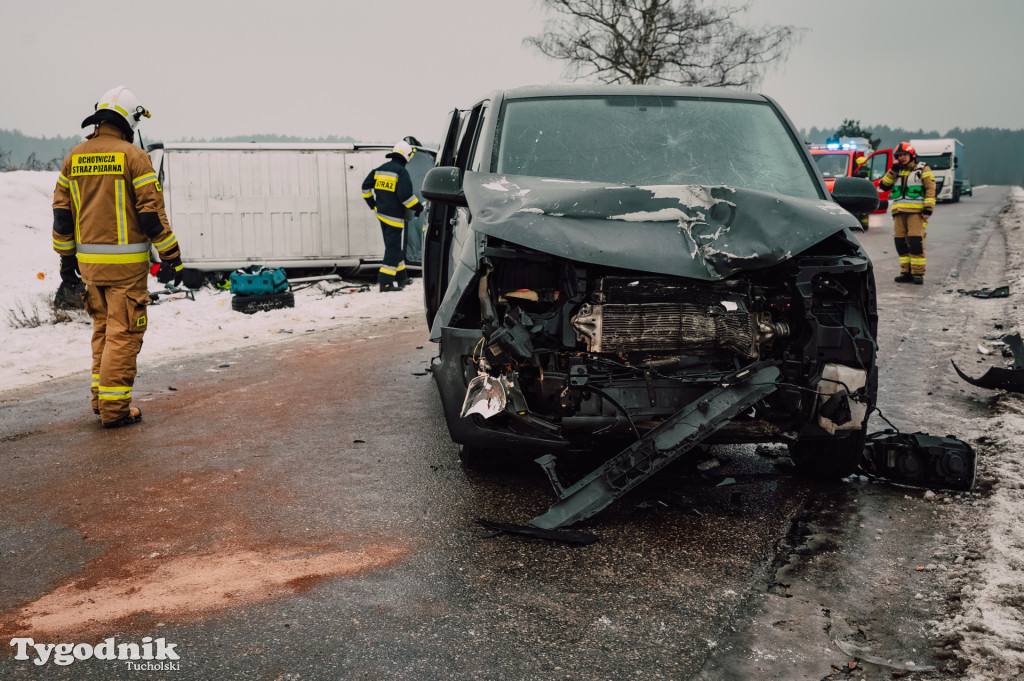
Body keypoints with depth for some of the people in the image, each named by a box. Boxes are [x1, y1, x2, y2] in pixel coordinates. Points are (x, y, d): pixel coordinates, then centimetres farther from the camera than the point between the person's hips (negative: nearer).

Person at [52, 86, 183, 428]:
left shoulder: (75, 156, 9)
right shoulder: (133, 156, -9)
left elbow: (61, 213, 12)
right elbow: (151, 212, -12)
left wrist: (66, 256, 20)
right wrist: (172, 256, -6)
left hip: (88, 259, 6)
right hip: (125, 262, -6)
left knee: (103, 329, 19)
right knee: (123, 333, -1)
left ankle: (101, 397, 24)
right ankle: (114, 407, 0)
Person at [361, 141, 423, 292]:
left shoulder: (379, 169, 10)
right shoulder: (401, 172, -14)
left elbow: (366, 186, 14)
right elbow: (406, 195, -20)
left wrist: (372, 204, 24)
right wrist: (419, 208, -6)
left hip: (381, 214, 8)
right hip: (394, 216, -8)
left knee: (394, 246, 18)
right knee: (393, 248, -4)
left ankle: (401, 277, 28)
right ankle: (385, 282, -7)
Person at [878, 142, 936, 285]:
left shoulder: (923, 170, 4)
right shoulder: (896, 172, 19)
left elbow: (930, 190, -2)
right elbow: (883, 186, 6)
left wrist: (928, 209, -12)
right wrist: (893, 170, 0)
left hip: (916, 211, -5)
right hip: (899, 212, 5)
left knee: (915, 241, -14)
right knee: (901, 242, 2)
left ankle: (918, 274, -12)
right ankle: (906, 273, 7)